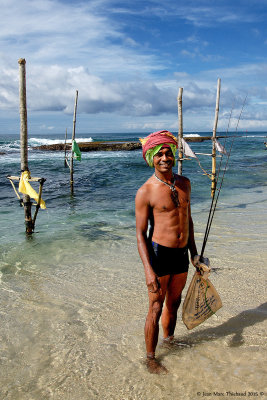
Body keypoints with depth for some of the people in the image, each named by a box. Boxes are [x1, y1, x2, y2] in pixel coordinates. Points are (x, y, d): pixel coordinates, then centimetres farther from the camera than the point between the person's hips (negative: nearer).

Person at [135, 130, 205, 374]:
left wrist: (194, 252, 16)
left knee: (174, 303, 21)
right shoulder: (146, 192, -14)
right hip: (159, 253, -6)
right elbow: (140, 233, -13)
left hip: (182, 253, 6)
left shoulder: (184, 183, 5)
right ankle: (151, 358, 23)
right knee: (156, 309, 4)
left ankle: (169, 341, 45)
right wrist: (149, 270, -20)